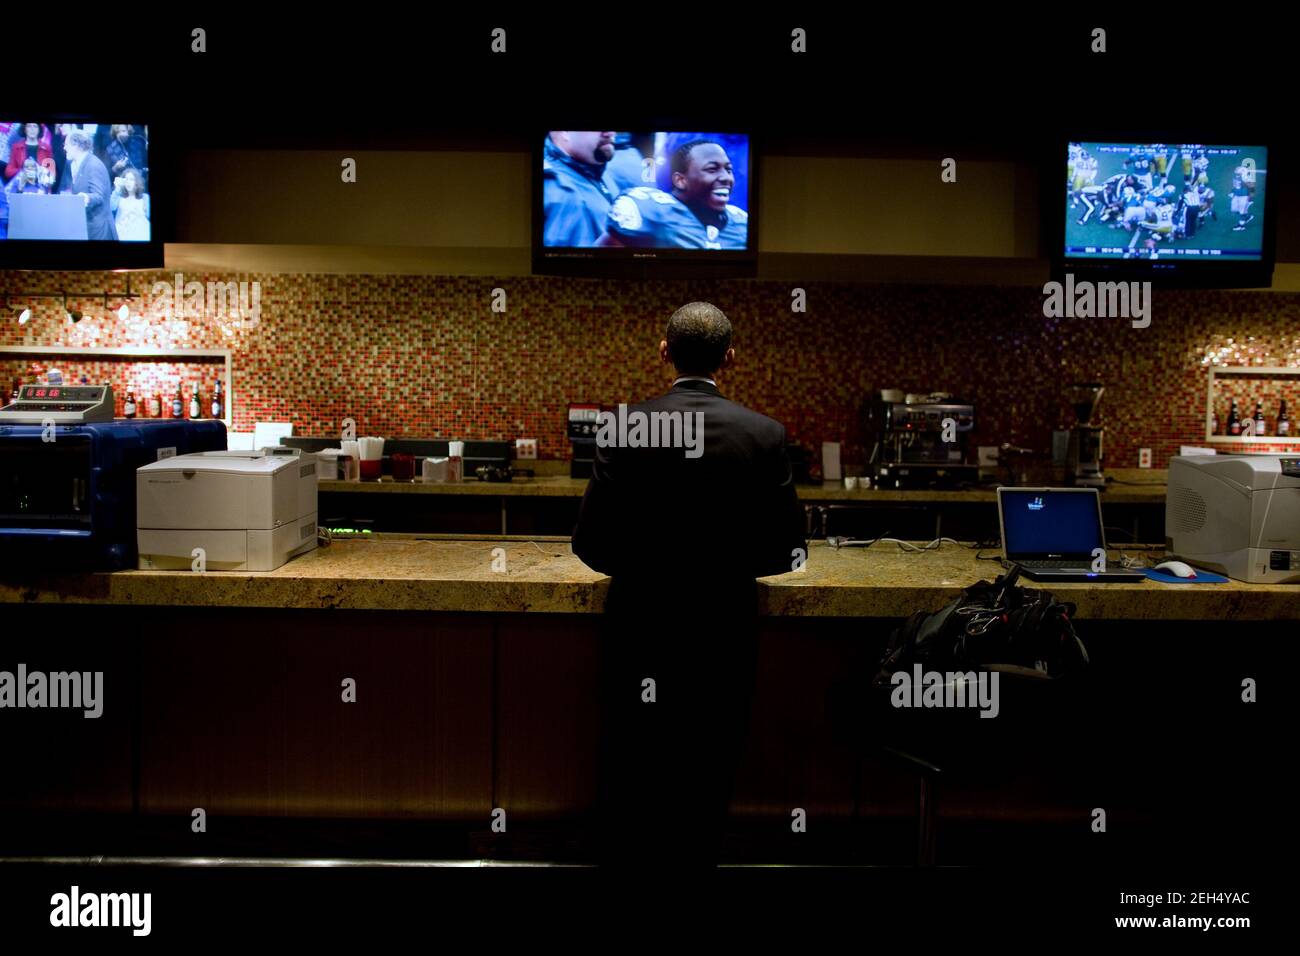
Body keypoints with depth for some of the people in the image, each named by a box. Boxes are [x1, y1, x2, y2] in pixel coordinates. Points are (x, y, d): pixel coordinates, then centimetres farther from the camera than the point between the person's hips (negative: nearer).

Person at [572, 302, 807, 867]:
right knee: (707, 775, 16)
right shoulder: (765, 435, -8)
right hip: (725, 629, 1)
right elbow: (788, 550, -4)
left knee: (628, 768, 16)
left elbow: (591, 544, -10)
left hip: (640, 626, 0)